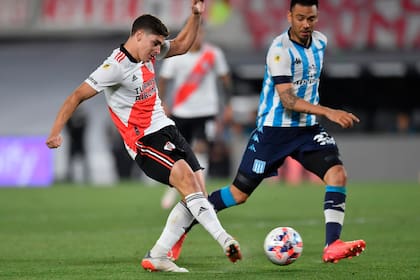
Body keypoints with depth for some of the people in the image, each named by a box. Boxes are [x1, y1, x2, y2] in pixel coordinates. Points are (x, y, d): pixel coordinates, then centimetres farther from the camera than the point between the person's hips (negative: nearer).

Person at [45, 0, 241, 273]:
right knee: (188, 181, -26)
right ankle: (224, 239, -33)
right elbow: (78, 96, -14)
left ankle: (157, 257, 3)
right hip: (144, 141, -9)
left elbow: (181, 45, 27)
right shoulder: (117, 66, -16)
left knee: (198, 193, -2)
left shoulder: (148, 54, 9)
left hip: (167, 129, 9)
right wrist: (56, 132, -19)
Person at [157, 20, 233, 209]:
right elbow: (163, 79, -1)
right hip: (180, 112, 1)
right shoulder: (175, 54, -7)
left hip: (206, 111, -1)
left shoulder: (214, 54, -5)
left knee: (200, 149, -19)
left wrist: (228, 105, 8)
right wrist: (162, 103, -14)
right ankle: (173, 188, 34)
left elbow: (225, 78, 7)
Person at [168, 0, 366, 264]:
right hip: (274, 130, -5)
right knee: (239, 194, 1)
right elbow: (287, 100, -28)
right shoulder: (280, 50, -20)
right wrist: (328, 112, -37)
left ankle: (333, 246, -22)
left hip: (308, 128, 6)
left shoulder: (320, 42, 3)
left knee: (338, 173, -20)